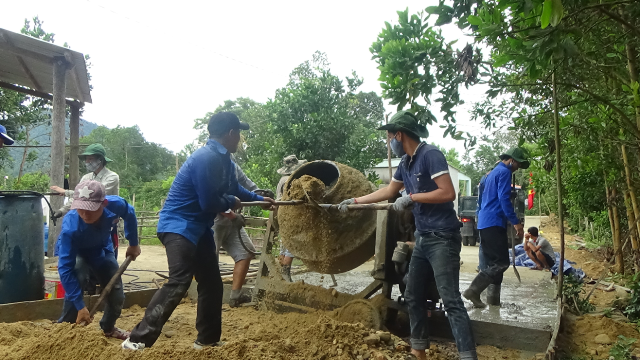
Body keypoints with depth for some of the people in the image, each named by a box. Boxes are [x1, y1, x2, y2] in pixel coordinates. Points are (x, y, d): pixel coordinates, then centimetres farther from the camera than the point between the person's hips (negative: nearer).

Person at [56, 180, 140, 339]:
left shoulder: (115, 204, -36)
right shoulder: (70, 227, -43)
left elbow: (130, 214, -10)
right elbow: (65, 268, -39)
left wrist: (133, 244, -2)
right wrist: (80, 306, -39)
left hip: (101, 249, 3)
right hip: (76, 252, -3)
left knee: (117, 294, 1)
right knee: (76, 277, -34)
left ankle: (108, 328, 32)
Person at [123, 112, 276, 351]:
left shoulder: (223, 159, 10)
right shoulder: (207, 158, -22)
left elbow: (234, 188, 27)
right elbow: (209, 202, -24)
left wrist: (260, 199, 37)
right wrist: (232, 202, -5)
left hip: (199, 228, 10)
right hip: (179, 226, -10)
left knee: (212, 283, 12)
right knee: (179, 283, -21)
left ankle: (207, 340, 24)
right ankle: (138, 340, -12)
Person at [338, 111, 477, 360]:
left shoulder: (430, 155, -14)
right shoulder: (405, 163, 12)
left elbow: (448, 193, -21)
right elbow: (388, 192, 24)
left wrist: (411, 197, -16)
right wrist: (354, 201, 25)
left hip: (442, 238, -9)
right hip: (423, 237, 9)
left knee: (451, 300, -11)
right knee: (413, 296, 13)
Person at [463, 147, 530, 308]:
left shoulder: (493, 172, 24)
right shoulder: (504, 172, -6)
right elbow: (504, 199, -17)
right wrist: (516, 222, -17)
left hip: (485, 223, 10)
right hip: (494, 223, -10)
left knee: (493, 262, 11)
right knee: (502, 262, -9)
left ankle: (493, 297, 11)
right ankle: (473, 290, -14)